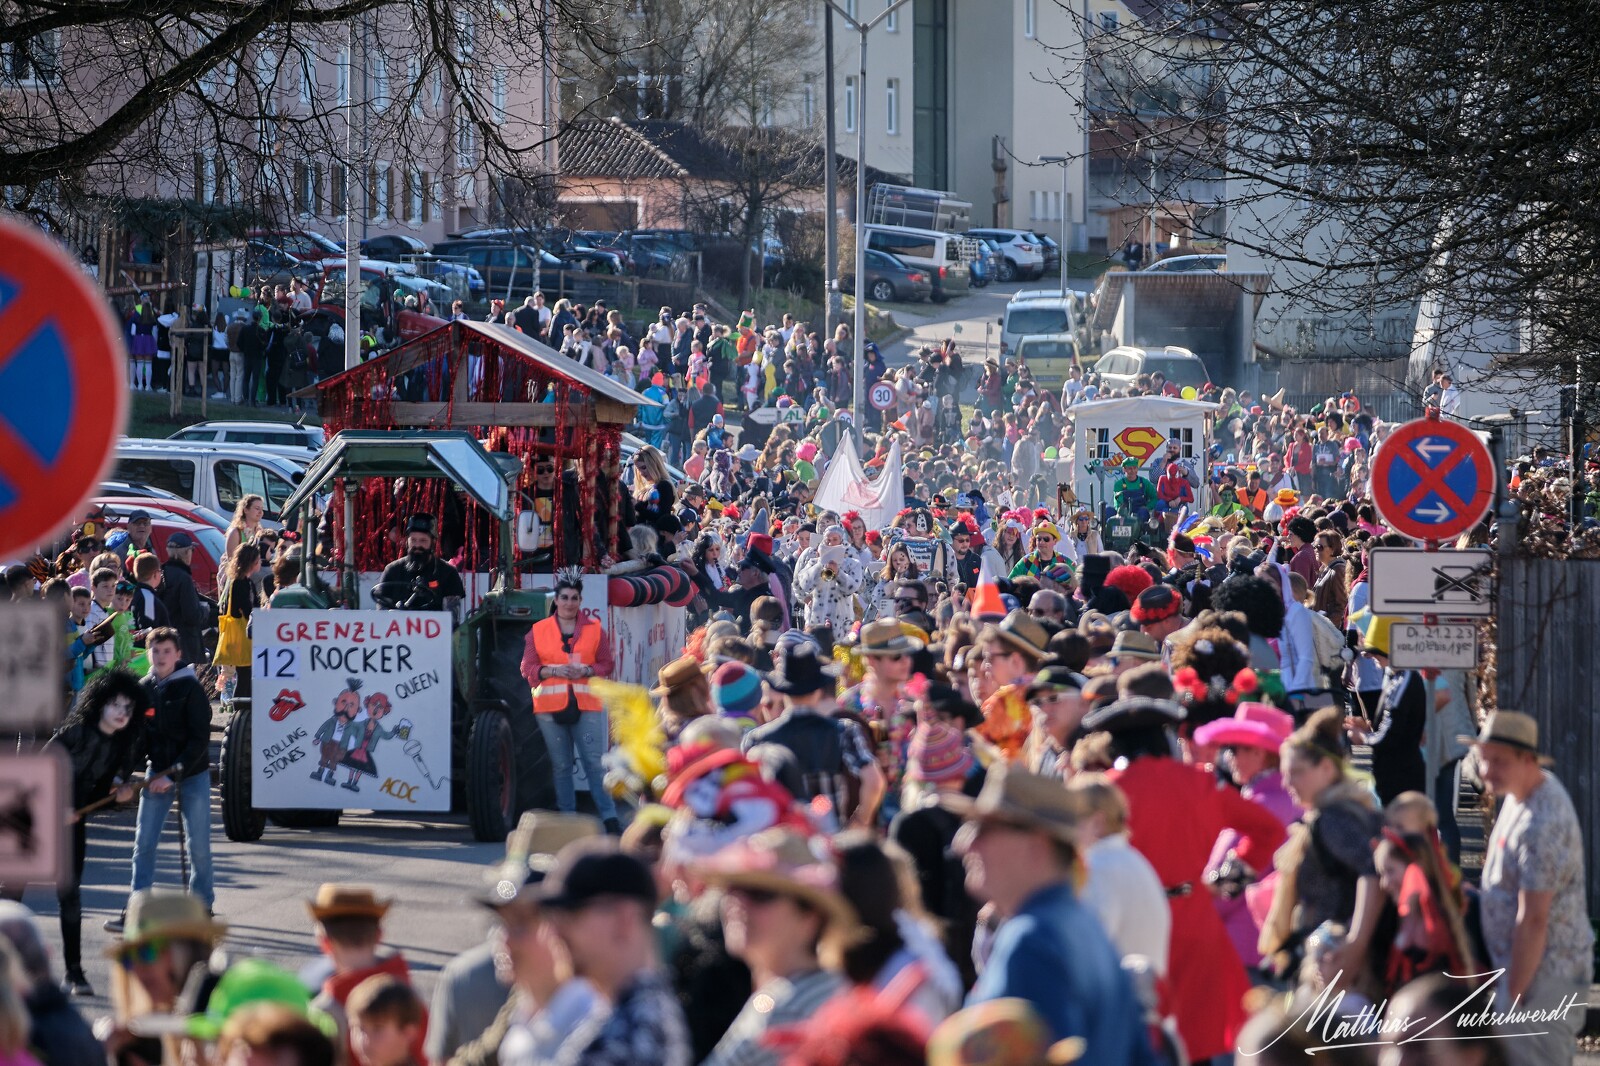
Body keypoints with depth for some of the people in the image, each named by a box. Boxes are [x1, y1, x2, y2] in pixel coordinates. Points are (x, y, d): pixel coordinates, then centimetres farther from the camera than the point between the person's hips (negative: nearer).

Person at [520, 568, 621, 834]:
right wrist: (553, 670, -13)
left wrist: (587, 670, -12)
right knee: (560, 765, 5)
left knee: (594, 762, -6)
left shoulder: (594, 629, 8)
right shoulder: (538, 630, 8)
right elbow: (528, 668, 5)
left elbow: (606, 665, 8)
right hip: (550, 707, 1)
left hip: (586, 705, -1)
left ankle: (609, 817, -5)